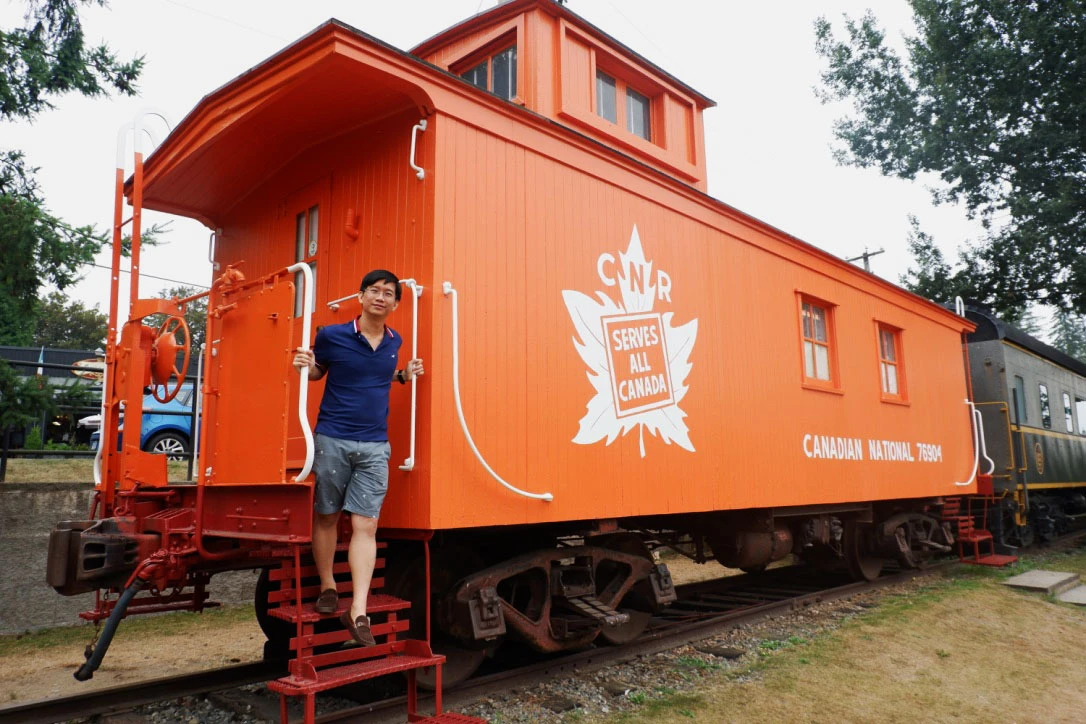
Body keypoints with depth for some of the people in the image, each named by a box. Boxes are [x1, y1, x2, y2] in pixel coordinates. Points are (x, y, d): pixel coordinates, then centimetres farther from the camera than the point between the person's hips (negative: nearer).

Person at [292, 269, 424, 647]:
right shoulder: (331, 335, -4)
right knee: (326, 517, 10)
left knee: (365, 526, -2)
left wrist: (405, 375, 6)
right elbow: (318, 372, 11)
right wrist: (304, 366, -11)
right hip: (332, 439, -2)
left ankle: (358, 612, 0)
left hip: (375, 446, 2)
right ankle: (327, 587, 31)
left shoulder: (394, 343, 8)